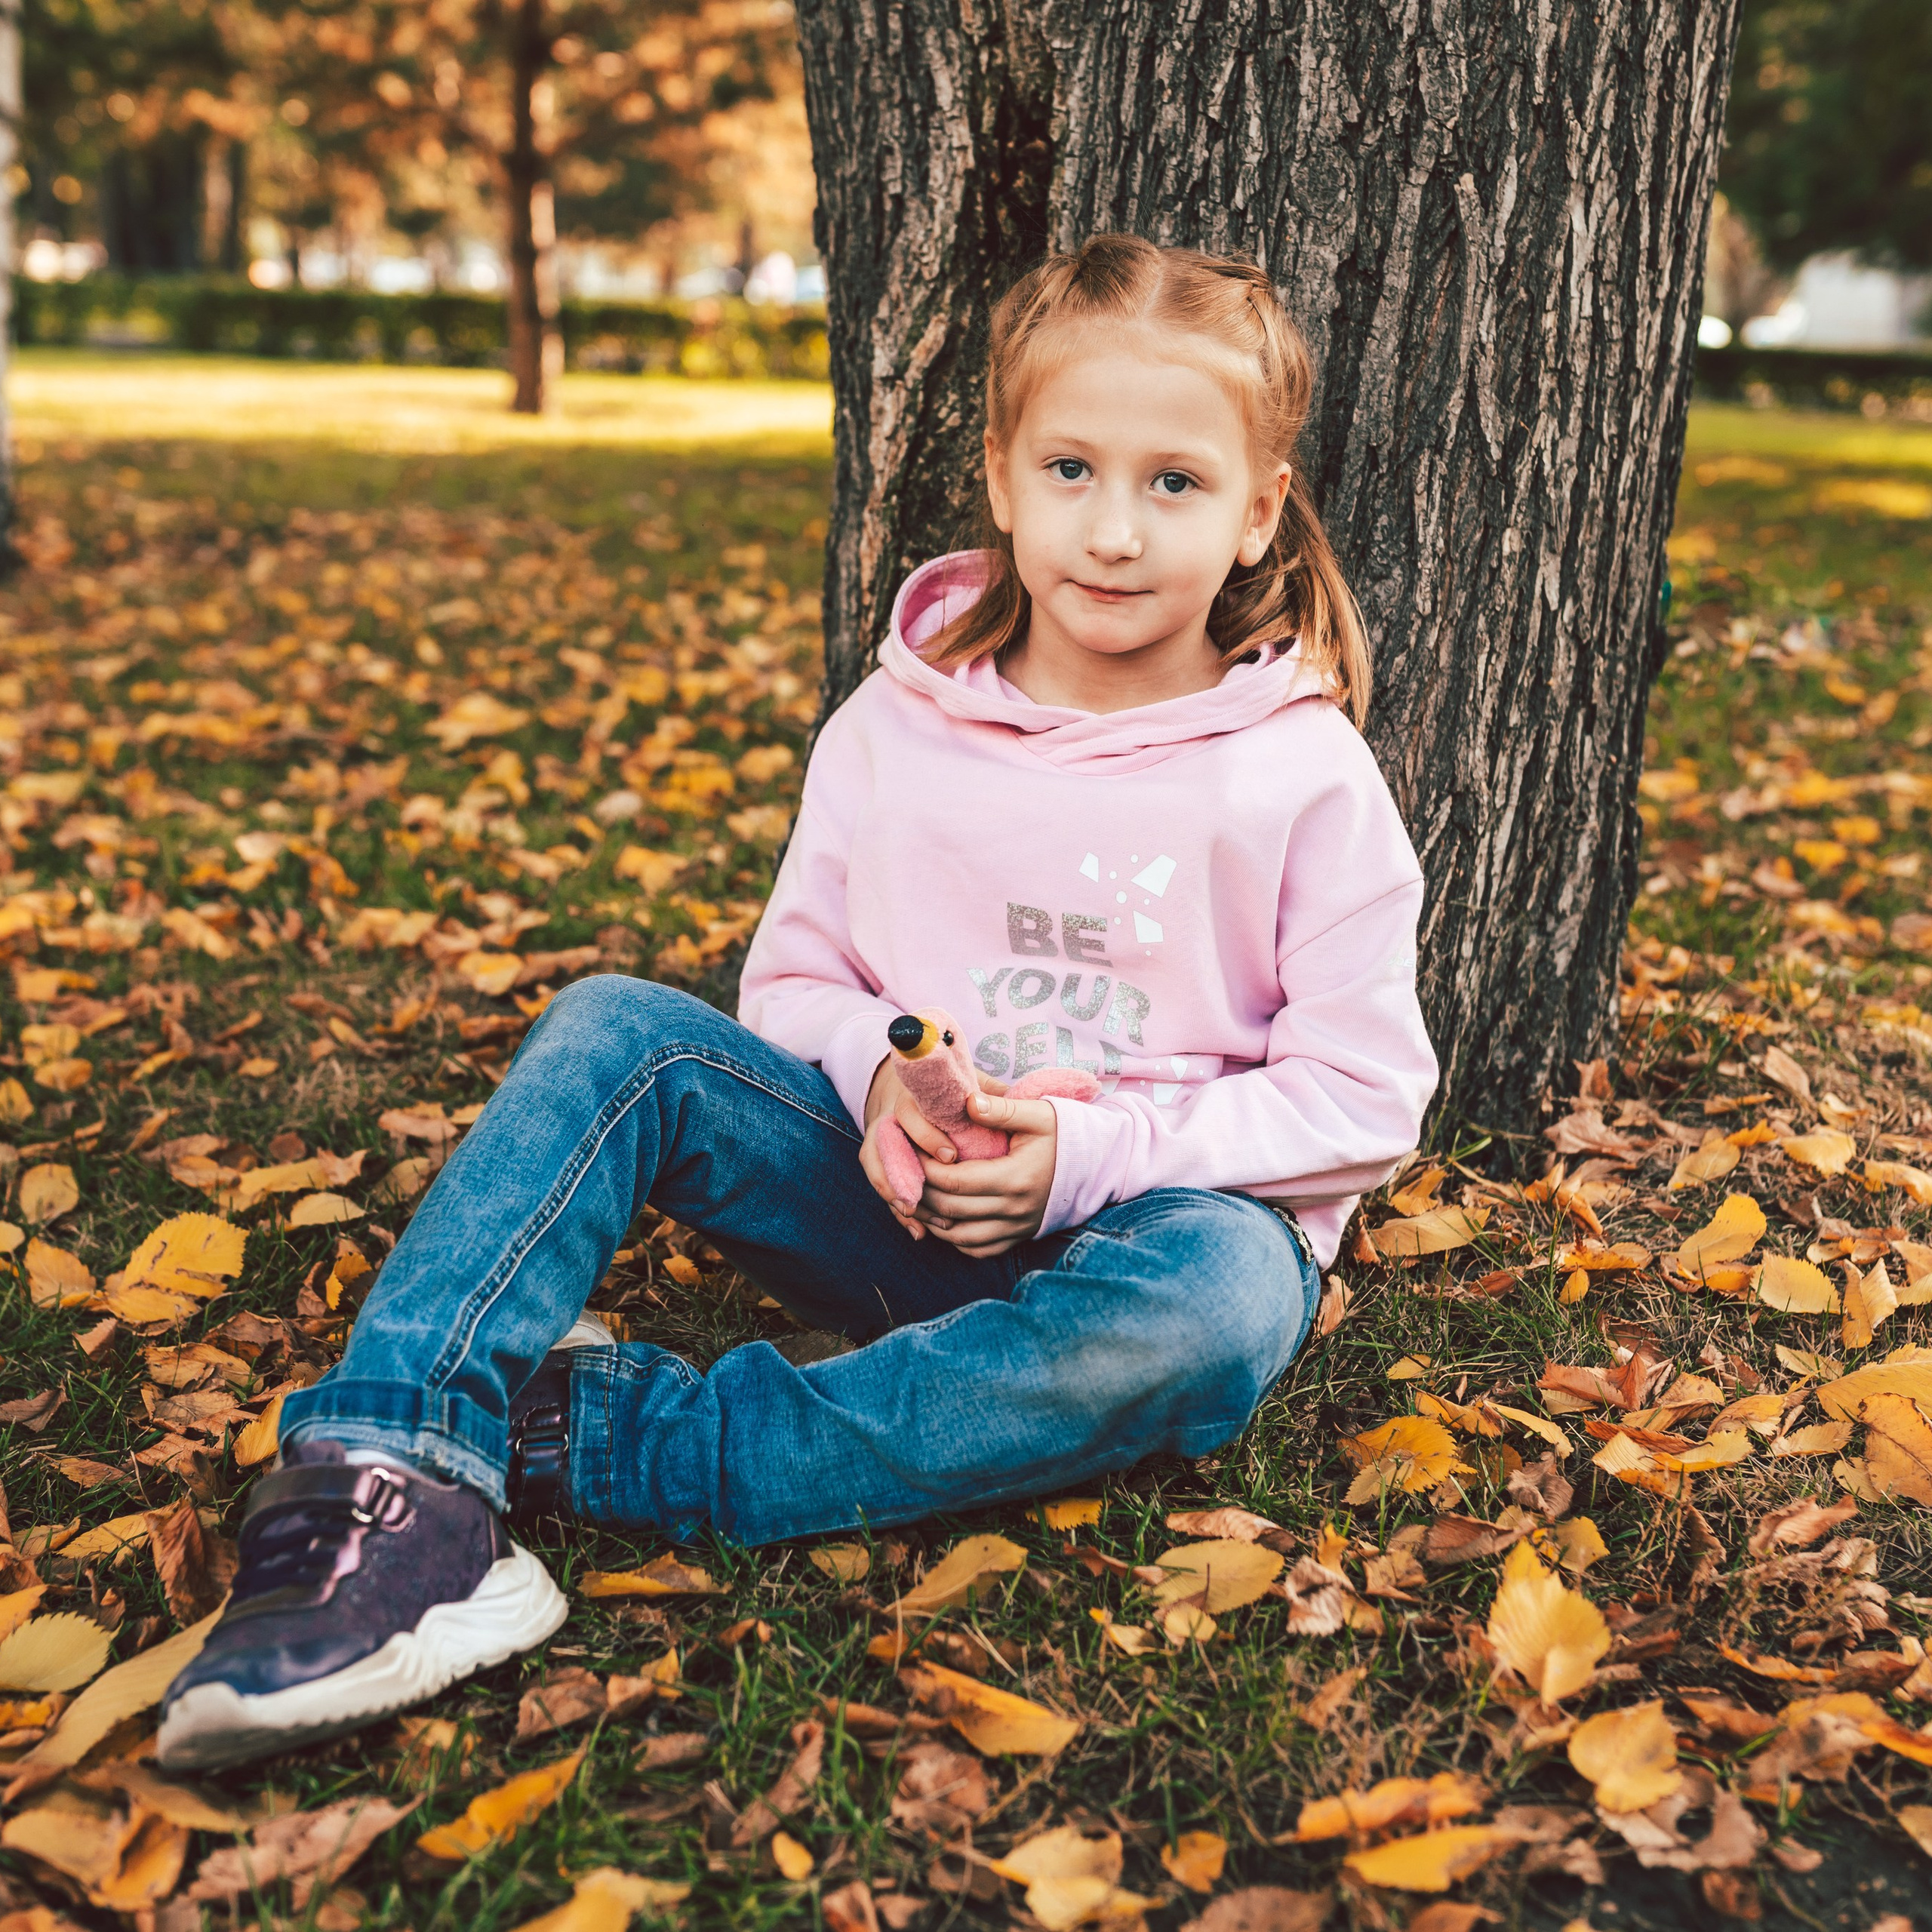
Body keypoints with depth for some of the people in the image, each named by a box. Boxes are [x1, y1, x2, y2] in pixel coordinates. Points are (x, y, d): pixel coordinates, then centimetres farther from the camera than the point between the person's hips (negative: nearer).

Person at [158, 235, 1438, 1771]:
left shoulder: (1304, 778, -8)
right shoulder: (896, 729, 0)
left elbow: (1367, 1095, -8)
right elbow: (796, 979, 8)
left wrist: (1093, 1151, -19)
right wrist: (880, 1073, -16)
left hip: (1145, 1221, -2)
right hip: (908, 1194, 3)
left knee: (1219, 1300, -39)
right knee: (616, 1035, -17)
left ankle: (593, 1432, -32)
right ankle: (392, 1486, -33)